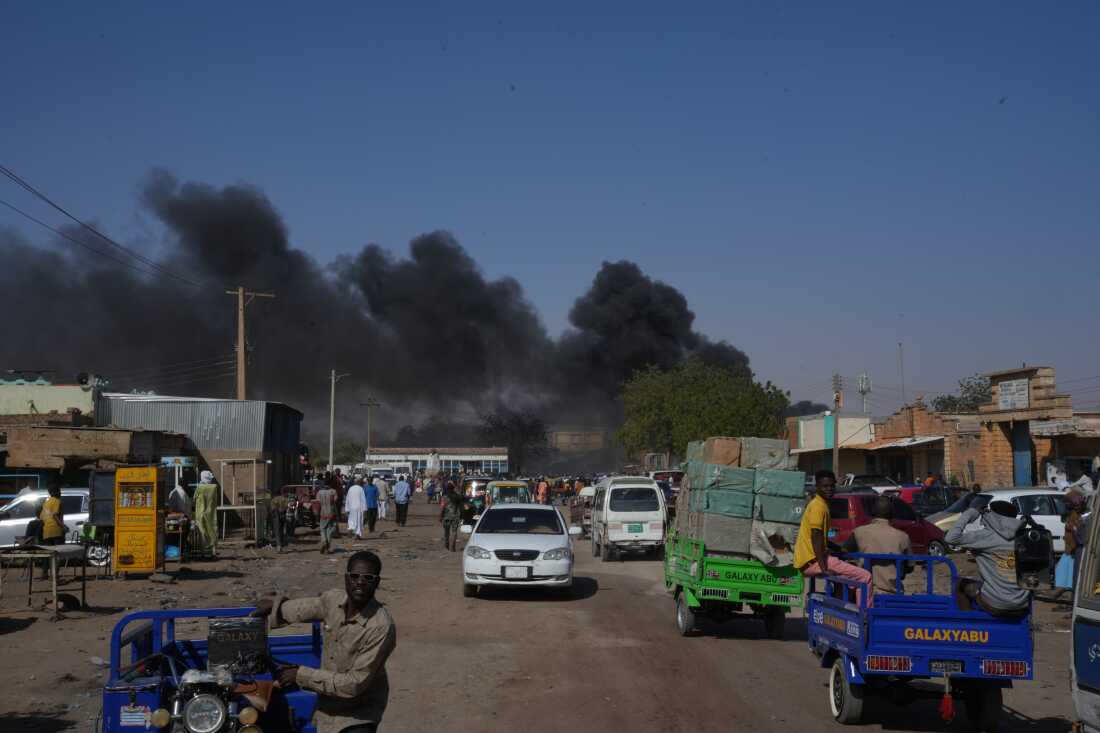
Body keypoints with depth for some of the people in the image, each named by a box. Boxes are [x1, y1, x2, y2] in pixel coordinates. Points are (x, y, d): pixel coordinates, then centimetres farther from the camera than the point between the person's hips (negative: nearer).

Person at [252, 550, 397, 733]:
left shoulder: (382, 626, -29)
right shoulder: (333, 599, -10)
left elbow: (355, 684, -27)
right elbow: (304, 608, 15)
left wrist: (301, 675, -21)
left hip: (358, 714, -6)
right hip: (326, 704, 6)